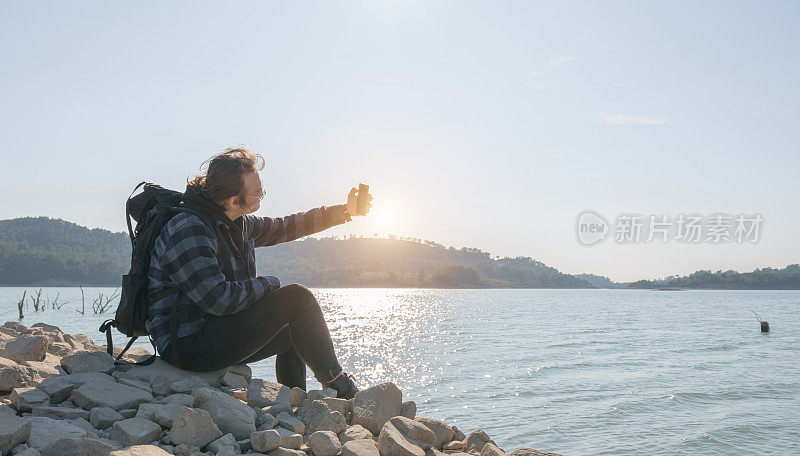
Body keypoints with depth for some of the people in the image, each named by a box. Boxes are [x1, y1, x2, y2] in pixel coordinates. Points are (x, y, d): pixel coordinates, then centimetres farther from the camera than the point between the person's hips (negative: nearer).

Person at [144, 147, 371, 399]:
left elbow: (285, 227, 22)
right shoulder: (188, 231, -21)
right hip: (190, 345, -10)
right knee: (296, 297, -15)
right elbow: (220, 300, -27)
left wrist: (344, 211, 21)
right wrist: (268, 284, -11)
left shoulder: (238, 224, 7)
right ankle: (338, 387, 0)